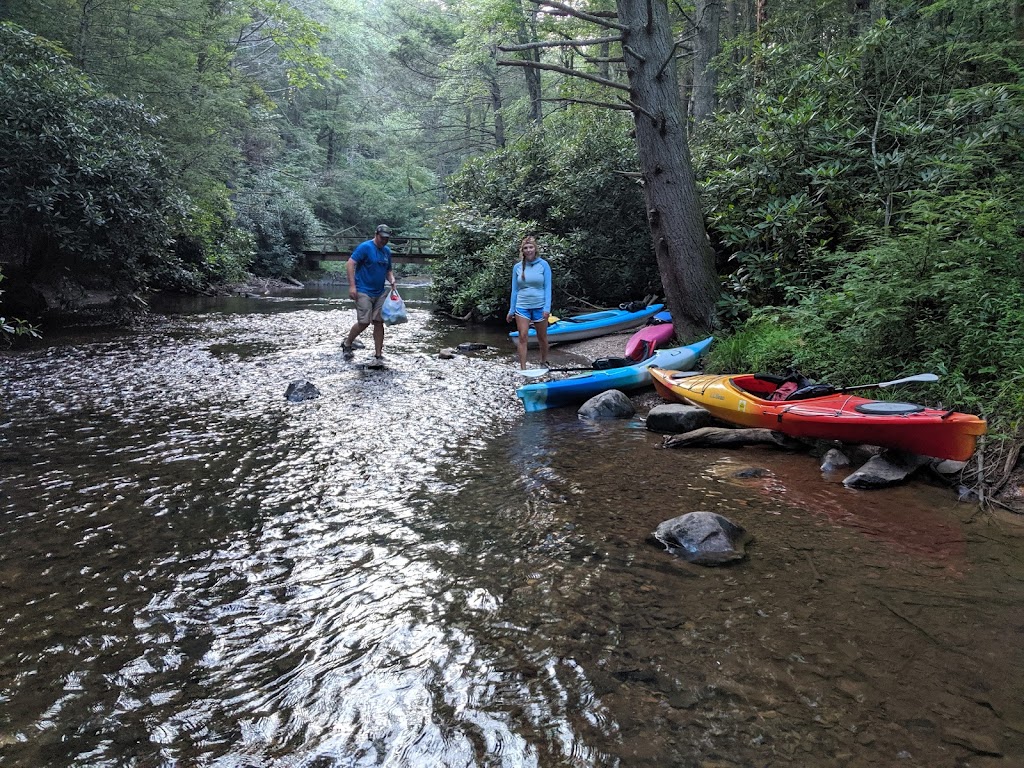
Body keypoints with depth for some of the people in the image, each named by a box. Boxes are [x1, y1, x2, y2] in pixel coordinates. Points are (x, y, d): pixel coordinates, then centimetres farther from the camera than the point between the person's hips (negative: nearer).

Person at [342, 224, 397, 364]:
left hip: (380, 293, 6)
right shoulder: (365, 247, -10)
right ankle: (347, 344, 17)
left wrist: (392, 280, -1)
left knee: (379, 322, 2)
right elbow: (350, 264, -14)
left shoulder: (387, 251, 11)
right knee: (364, 322, -9)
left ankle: (378, 355, 8)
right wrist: (352, 285, -20)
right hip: (363, 292, -6)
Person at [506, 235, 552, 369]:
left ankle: (544, 362, 33)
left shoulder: (543, 265, -4)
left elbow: (547, 287, -4)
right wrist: (511, 311, 8)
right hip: (522, 307, 1)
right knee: (523, 337, -6)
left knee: (542, 337, 12)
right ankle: (523, 368, -3)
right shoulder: (517, 267, 3)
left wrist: (547, 308, -13)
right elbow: (514, 290, 8)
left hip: (539, 306, -1)